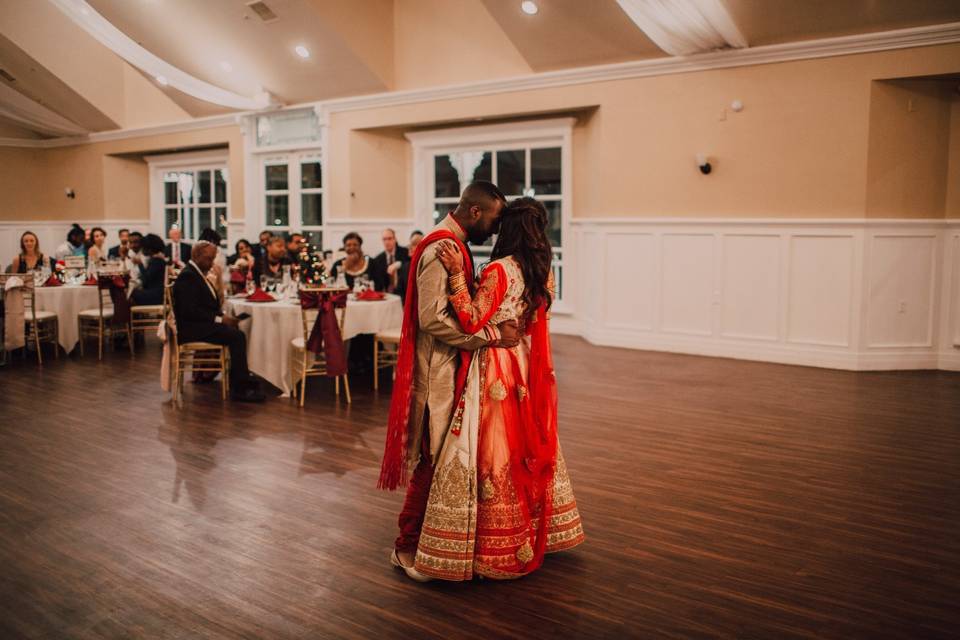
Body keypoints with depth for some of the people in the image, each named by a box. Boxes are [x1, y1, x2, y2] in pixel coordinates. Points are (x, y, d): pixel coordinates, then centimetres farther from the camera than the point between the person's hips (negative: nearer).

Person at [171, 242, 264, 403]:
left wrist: (221, 317, 2)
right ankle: (241, 388, -21)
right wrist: (219, 319, -19)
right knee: (237, 336, -23)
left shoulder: (196, 273, 18)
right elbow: (190, 310, -22)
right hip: (191, 329, -10)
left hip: (200, 324, 10)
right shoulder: (187, 276, -13)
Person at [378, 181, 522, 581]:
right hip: (437, 371, -10)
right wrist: (492, 335, -20)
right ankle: (407, 547, 12)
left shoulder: (454, 244, 14)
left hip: (451, 368, 10)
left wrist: (494, 325, 5)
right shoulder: (442, 248, -18)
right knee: (434, 459, -1)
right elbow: (433, 318, -25)